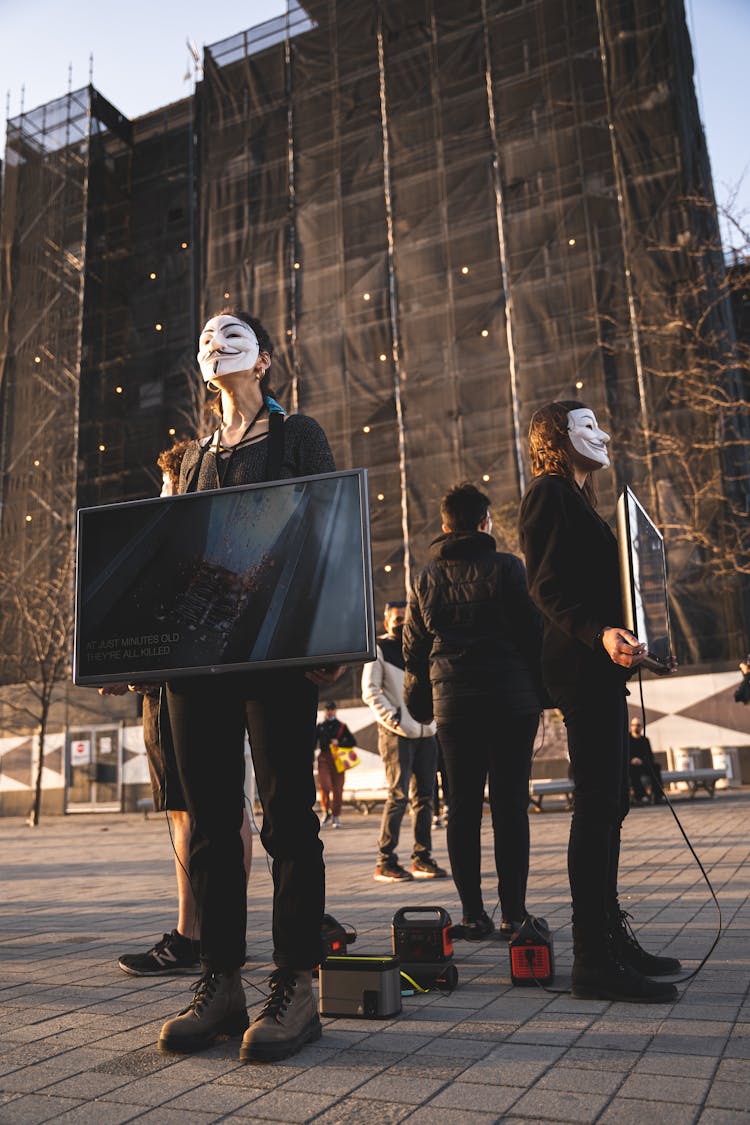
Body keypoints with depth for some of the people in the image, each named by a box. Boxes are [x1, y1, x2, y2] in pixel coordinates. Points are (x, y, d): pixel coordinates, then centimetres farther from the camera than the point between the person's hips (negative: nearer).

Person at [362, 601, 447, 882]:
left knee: (424, 796, 7)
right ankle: (385, 862, -4)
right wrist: (392, 718, -15)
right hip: (396, 734, -6)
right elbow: (370, 691, -7)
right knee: (398, 795, -9)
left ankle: (422, 858, 15)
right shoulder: (379, 649, 0)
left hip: (425, 733, 6)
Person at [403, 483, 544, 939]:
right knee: (510, 806, 1)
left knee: (464, 807, 6)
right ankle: (513, 913, 3)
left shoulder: (426, 579, 9)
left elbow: (414, 649, 11)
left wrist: (419, 702, 20)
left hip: (453, 703, 3)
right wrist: (541, 691, 4)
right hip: (512, 700, -3)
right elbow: (534, 632, -3)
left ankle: (473, 914, 8)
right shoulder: (506, 567, -1)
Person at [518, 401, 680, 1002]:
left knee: (608, 804, 13)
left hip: (599, 667, 10)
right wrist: (599, 633, -30)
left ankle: (611, 937, 23)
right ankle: (594, 957, -6)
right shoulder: (550, 493, -6)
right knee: (599, 804, -11)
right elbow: (548, 586, -17)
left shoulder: (574, 498, 25)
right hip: (584, 666, -10)